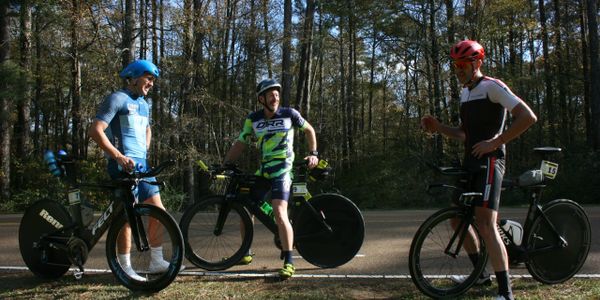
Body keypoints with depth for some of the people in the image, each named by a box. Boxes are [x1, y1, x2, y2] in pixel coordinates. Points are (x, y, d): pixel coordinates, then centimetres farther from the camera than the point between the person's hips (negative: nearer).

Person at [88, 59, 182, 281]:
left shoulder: (143, 104, 19)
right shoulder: (117, 99, -7)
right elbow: (95, 131, -17)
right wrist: (119, 156, -24)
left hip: (142, 165, 8)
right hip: (124, 166, -8)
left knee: (158, 211, 6)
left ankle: (156, 262, 15)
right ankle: (125, 268, 5)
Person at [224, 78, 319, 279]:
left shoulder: (289, 114, -3)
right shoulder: (253, 119, 4)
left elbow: (309, 130, 11)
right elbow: (240, 144, 7)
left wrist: (313, 154, 2)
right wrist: (223, 165, 0)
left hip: (281, 171, -5)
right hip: (263, 171, 5)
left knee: (279, 214, -19)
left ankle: (289, 262, -13)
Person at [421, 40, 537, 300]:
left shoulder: (492, 87, -9)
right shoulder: (465, 93, 18)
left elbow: (528, 117, -17)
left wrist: (494, 143, -19)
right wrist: (438, 127, 7)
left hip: (488, 161, -9)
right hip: (470, 162, 10)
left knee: (485, 225, -17)